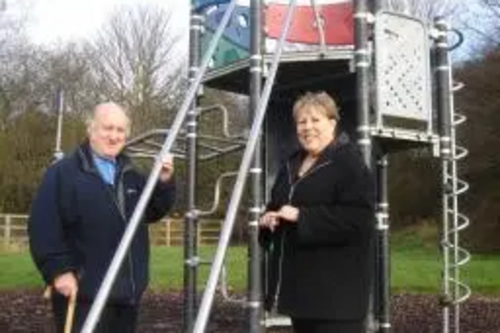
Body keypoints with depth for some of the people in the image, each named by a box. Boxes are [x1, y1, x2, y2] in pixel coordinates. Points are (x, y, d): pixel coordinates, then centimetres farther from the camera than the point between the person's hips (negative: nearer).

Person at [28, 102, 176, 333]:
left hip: (128, 290, 7)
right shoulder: (63, 172, -9)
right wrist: (58, 270, -19)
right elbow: (43, 226, -14)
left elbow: (152, 213, 14)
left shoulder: (131, 175, 14)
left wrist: (164, 182, -2)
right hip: (83, 292, -7)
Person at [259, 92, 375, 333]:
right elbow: (276, 205, 29)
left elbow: (358, 218, -22)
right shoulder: (292, 165, 16)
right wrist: (268, 218, 3)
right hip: (300, 283, 9)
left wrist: (301, 216, -23)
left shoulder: (349, 164, -10)